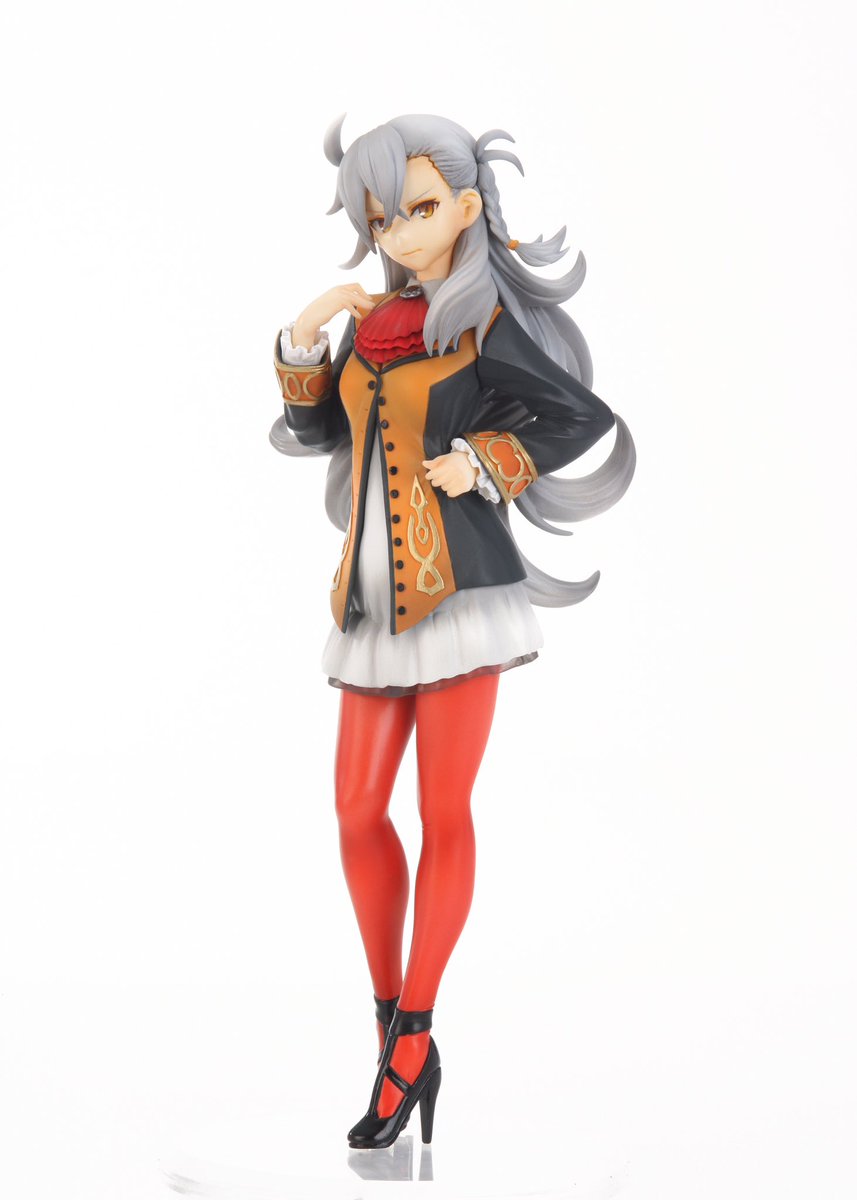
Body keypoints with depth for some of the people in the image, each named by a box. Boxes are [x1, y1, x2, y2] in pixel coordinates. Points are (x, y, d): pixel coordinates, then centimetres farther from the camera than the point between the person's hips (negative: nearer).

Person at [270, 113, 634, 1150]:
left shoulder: (488, 324, -2)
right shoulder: (372, 322, 13)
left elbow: (585, 418, 4)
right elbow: (314, 432, 16)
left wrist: (486, 463, -9)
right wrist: (302, 341, 2)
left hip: (461, 587, -5)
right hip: (376, 596, 5)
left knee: (444, 815, -4)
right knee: (358, 812, 0)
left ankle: (411, 1044, 5)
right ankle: (394, 1037, 13)